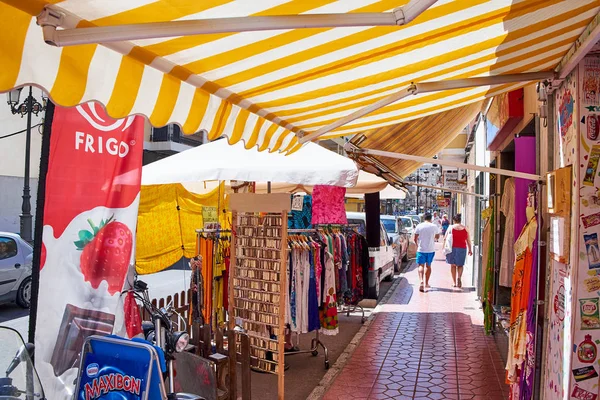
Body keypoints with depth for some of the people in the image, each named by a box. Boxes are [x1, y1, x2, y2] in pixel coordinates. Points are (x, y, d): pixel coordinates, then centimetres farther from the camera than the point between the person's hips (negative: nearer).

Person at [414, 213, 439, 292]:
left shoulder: (419, 226, -5)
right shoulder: (434, 226, -2)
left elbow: (415, 239, -1)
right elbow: (437, 236, 14)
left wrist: (417, 245, 17)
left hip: (421, 249, -2)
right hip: (431, 249, 2)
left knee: (421, 265, 1)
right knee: (428, 266, 15)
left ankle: (421, 281, -20)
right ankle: (426, 283, 22)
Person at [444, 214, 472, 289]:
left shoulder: (451, 227, -1)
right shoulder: (465, 228, 2)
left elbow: (445, 239, -1)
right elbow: (468, 240, 6)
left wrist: (444, 248, 7)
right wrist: (470, 249, 14)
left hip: (452, 248, -1)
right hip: (462, 248, 1)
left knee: (453, 265, 11)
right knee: (460, 265, 13)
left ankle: (454, 283, 13)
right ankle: (459, 277, -15)